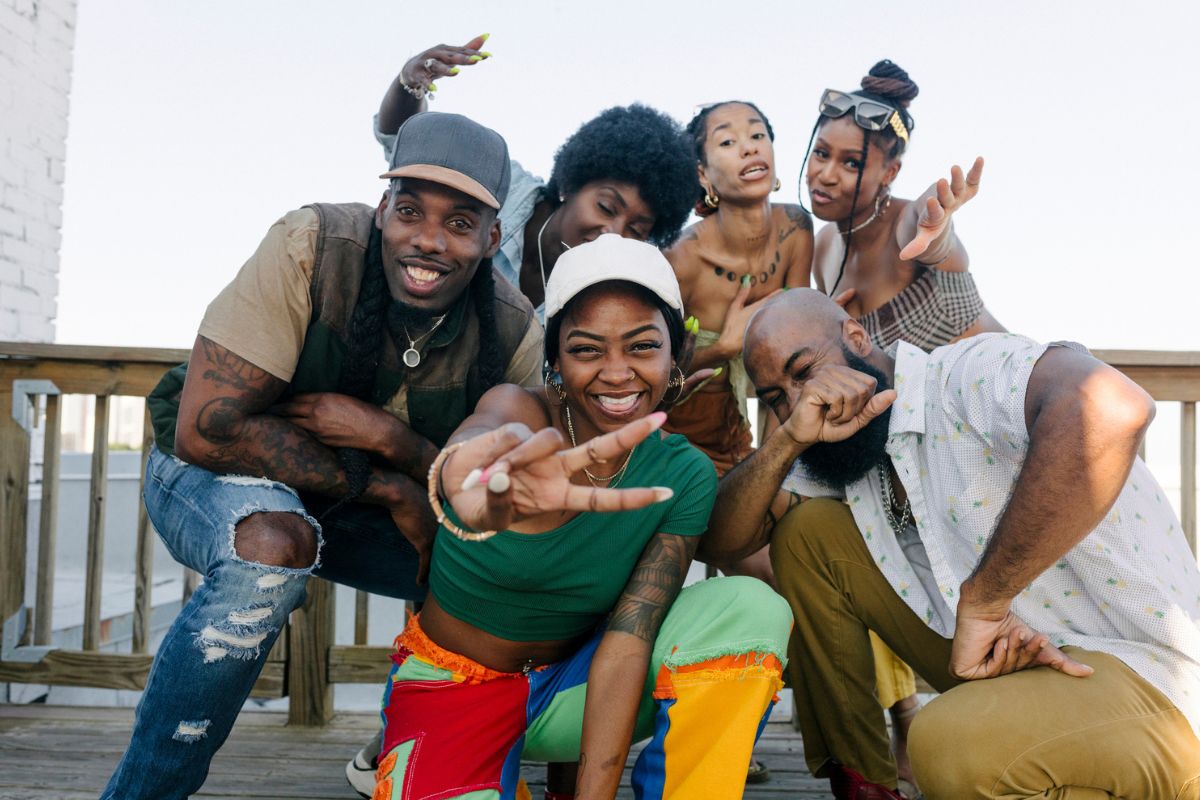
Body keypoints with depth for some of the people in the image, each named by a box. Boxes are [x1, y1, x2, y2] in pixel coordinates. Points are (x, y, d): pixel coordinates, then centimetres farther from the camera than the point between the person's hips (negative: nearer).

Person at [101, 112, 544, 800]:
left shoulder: (514, 333, -17)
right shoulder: (312, 248, -27)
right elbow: (205, 429, -30)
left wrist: (389, 436, -33)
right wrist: (389, 487, -27)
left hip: (349, 509, 4)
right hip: (212, 475, -3)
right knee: (274, 543, -37)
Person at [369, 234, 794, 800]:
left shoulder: (683, 476, -12)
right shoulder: (521, 409, -20)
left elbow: (627, 641, -15)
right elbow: (481, 436, -46)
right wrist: (475, 490, -71)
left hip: (571, 687, 2)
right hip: (453, 688, -1)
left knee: (751, 608, -21)